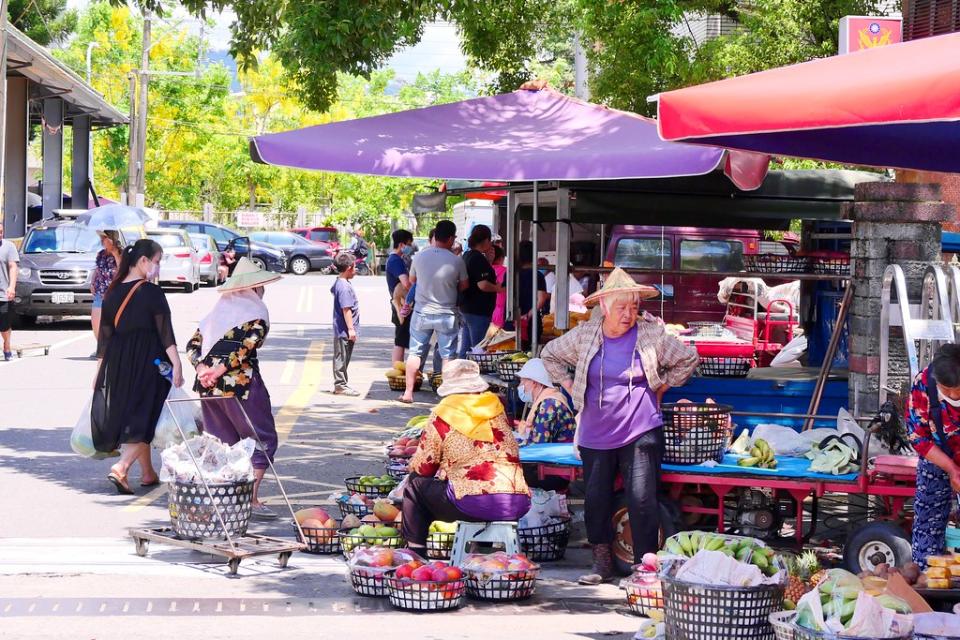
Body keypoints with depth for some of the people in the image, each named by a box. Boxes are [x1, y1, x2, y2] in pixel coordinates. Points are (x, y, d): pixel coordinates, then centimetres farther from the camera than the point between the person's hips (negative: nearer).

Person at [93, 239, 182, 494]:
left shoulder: (112, 293, 6)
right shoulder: (152, 292, -10)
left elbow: (104, 334, 8)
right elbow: (165, 332, -16)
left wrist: (100, 370, 12)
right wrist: (176, 364, -17)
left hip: (118, 361, 6)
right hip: (149, 361, -6)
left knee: (128, 414, 17)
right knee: (144, 417, -4)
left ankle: (148, 473, 27)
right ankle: (121, 468, -23)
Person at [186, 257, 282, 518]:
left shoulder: (218, 309, 15)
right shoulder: (257, 311, -1)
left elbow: (193, 345, 9)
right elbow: (247, 346, -15)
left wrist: (202, 368, -4)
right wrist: (220, 369, -15)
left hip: (208, 386, 6)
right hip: (241, 382, -6)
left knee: (221, 443, 13)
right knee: (262, 439, 3)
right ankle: (251, 498, -7)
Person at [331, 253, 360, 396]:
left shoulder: (338, 282, 10)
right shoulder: (345, 287, -21)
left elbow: (333, 290, 34)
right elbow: (346, 309, -24)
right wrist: (351, 329, -24)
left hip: (341, 330, 11)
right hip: (345, 330, -11)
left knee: (343, 357, 17)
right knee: (342, 357, -4)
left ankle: (342, 383, 24)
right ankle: (341, 385, 1)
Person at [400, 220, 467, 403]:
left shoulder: (420, 256, -6)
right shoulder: (456, 261, -13)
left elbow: (412, 280, 10)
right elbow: (463, 286, 0)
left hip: (422, 312, 2)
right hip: (446, 314, -2)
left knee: (415, 352, 11)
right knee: (448, 355, 7)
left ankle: (408, 392, 11)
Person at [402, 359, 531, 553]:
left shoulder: (444, 413, 1)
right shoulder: (496, 407, 14)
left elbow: (422, 467, 6)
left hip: (473, 504, -5)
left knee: (415, 484, 18)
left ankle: (415, 552, 15)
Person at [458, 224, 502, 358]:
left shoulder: (467, 255, 13)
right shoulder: (479, 258, -17)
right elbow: (483, 284, -25)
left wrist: (489, 260, 16)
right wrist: (498, 288, -7)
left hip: (465, 308, 10)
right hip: (478, 310, -10)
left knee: (465, 349, 14)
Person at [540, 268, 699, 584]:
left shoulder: (652, 336, -4)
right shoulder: (584, 335, 1)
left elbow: (689, 358, 10)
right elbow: (550, 354, 19)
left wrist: (662, 387, 8)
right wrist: (570, 386, 12)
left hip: (640, 432, -3)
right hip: (596, 435, 3)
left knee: (642, 500, -9)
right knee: (596, 499, 5)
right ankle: (602, 563, 19)